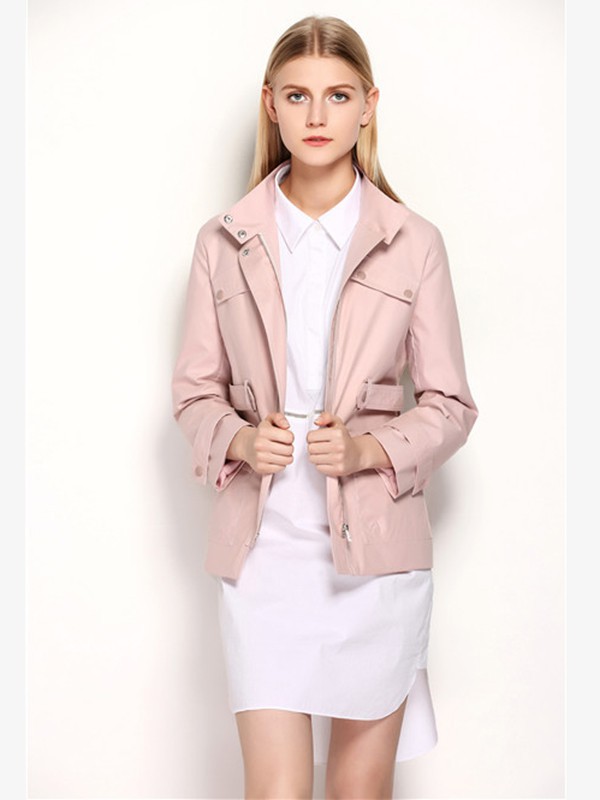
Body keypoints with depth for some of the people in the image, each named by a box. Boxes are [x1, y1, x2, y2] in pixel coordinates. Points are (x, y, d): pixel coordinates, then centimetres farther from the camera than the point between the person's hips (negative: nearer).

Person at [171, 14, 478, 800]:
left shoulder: (414, 242, 0)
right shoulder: (225, 241, 3)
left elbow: (450, 403, 3)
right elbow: (194, 389, 8)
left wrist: (372, 448, -15)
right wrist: (239, 440, -12)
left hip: (375, 542, 0)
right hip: (264, 541, 0)